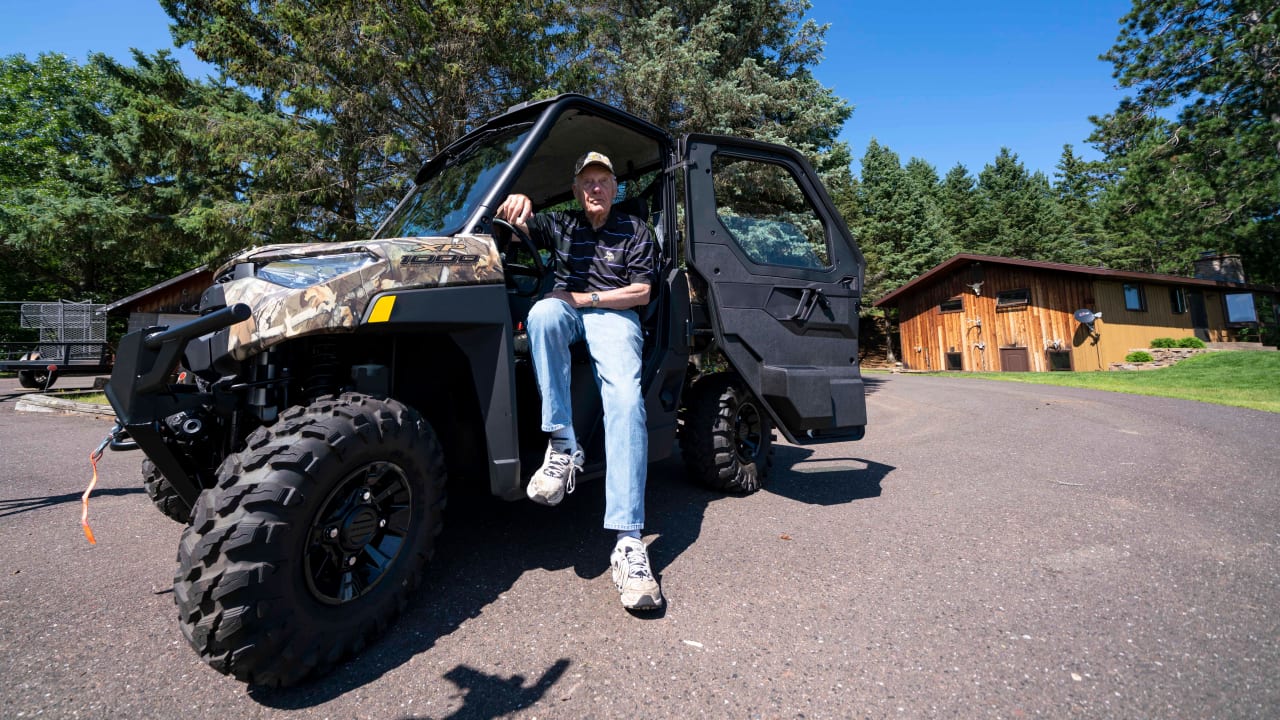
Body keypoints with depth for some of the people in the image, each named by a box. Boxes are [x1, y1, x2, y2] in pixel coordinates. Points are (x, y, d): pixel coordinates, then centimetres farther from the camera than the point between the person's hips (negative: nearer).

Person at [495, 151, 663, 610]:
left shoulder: (635, 230, 13)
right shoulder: (561, 226, 21)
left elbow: (641, 292, 4)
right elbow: (517, 220, 9)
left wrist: (586, 299, -7)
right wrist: (518, 202, -16)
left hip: (612, 316, -2)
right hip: (565, 311, 3)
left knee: (625, 396, -32)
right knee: (542, 312, -38)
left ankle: (628, 541, -40)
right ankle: (562, 444, -38)